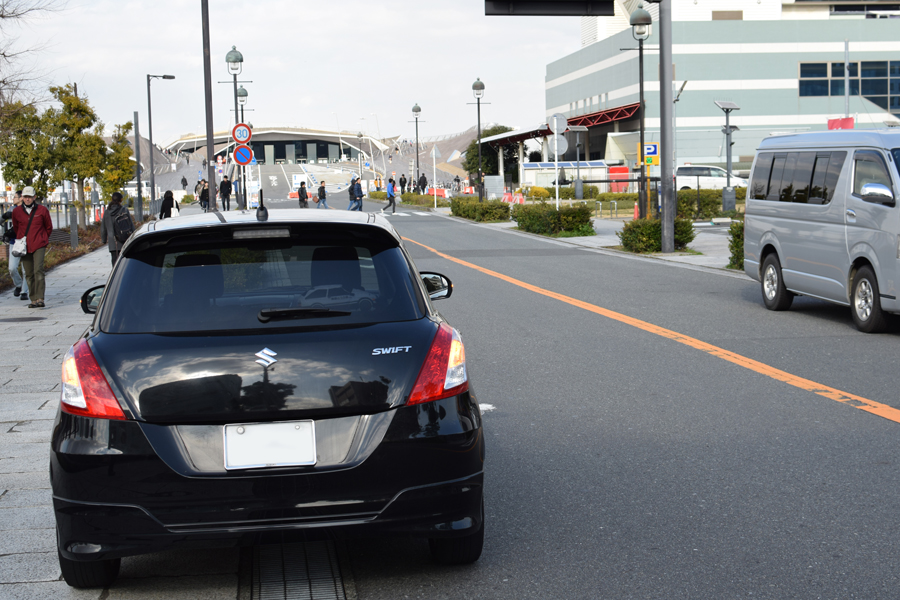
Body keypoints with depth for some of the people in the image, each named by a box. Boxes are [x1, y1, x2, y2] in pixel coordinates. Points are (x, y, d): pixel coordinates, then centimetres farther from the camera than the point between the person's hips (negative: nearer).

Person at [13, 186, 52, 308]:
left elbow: (49, 227, 12)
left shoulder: (42, 210, -1)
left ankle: (40, 299, -19)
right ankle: (33, 300, 10)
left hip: (39, 246, -3)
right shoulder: (16, 211, 4)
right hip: (25, 247, 3)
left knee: (38, 270, -16)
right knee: (29, 274, 4)